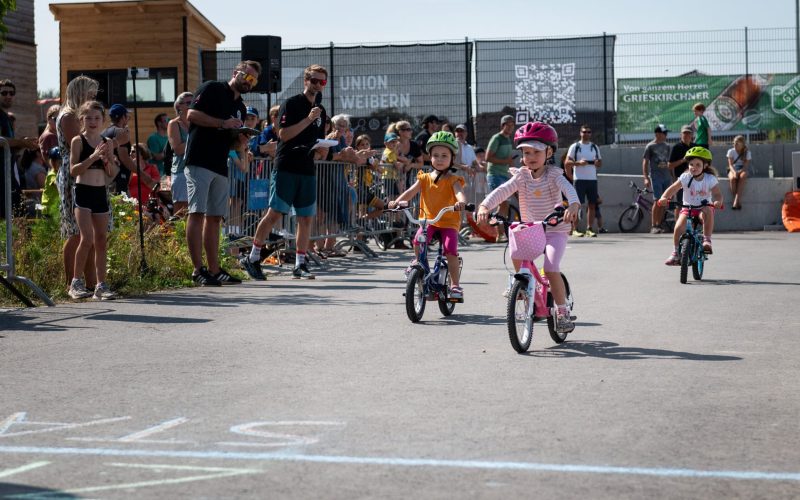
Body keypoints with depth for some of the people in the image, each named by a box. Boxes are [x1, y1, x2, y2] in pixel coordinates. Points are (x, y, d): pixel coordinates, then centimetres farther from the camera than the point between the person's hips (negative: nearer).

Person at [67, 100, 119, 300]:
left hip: (101, 193, 5)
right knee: (87, 238, -14)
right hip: (83, 192, -5)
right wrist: (93, 157, -20)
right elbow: (73, 170, -10)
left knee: (101, 241, 5)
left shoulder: (107, 143, 10)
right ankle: (76, 282, -2)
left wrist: (107, 160, -9)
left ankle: (101, 285, 9)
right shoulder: (78, 141, -3)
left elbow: (113, 173, 10)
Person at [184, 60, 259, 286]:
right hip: (199, 162, -8)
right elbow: (192, 114, -11)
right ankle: (198, 269, -16)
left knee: (214, 217, 7)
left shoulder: (240, 108, 22)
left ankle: (214, 270, 9)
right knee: (197, 213, -12)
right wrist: (223, 123, -15)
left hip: (220, 166, 8)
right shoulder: (212, 89, 0)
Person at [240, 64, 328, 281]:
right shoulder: (291, 104, -3)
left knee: (306, 218, 2)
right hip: (286, 167, -6)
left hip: (308, 170, 6)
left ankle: (300, 265, 8)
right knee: (275, 213, -10)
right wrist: (308, 119, -17)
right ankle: (252, 258, -1)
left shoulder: (320, 111, 18)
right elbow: (283, 134, -12)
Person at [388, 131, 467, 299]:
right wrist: (397, 201, -23)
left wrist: (461, 202, -47)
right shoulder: (425, 178, 7)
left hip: (449, 222, -2)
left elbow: (459, 192, -23)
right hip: (428, 219, 2)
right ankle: (418, 261, 11)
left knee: (450, 250, -19)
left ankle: (455, 285, -5)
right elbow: (411, 191, -4)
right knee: (418, 240, -24)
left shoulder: (453, 180, -3)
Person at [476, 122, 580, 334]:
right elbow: (502, 191, -16)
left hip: (555, 230, -4)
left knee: (551, 268, -21)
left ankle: (563, 312, -6)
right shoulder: (521, 175, -1)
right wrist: (485, 206, -35)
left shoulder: (553, 174, -9)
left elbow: (568, 188, -29)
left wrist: (573, 205, -52)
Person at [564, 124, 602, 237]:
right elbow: (567, 162, -4)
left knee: (592, 204, 2)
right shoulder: (575, 147, 1)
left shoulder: (595, 147, 14)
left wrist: (598, 163, -6)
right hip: (579, 180, -4)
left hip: (592, 179, 4)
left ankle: (589, 229, 6)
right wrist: (578, 163, -20)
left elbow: (600, 162, 18)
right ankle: (575, 229, -1)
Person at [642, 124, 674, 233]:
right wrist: (646, 178, -12)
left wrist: (673, 177, 19)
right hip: (656, 177, -6)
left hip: (666, 177, 6)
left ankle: (659, 225, 10)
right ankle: (653, 226, -8)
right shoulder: (650, 146, -1)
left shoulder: (666, 146, 15)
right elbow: (645, 162, -3)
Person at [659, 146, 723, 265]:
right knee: (679, 227, -23)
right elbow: (672, 189, -10)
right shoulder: (685, 177, -6)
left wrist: (717, 201, -41)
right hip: (687, 208, 1)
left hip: (703, 207, -1)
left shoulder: (710, 179, -7)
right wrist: (664, 197, -30)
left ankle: (707, 240, -30)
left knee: (708, 211, -38)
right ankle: (676, 253, -3)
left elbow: (717, 193, -17)